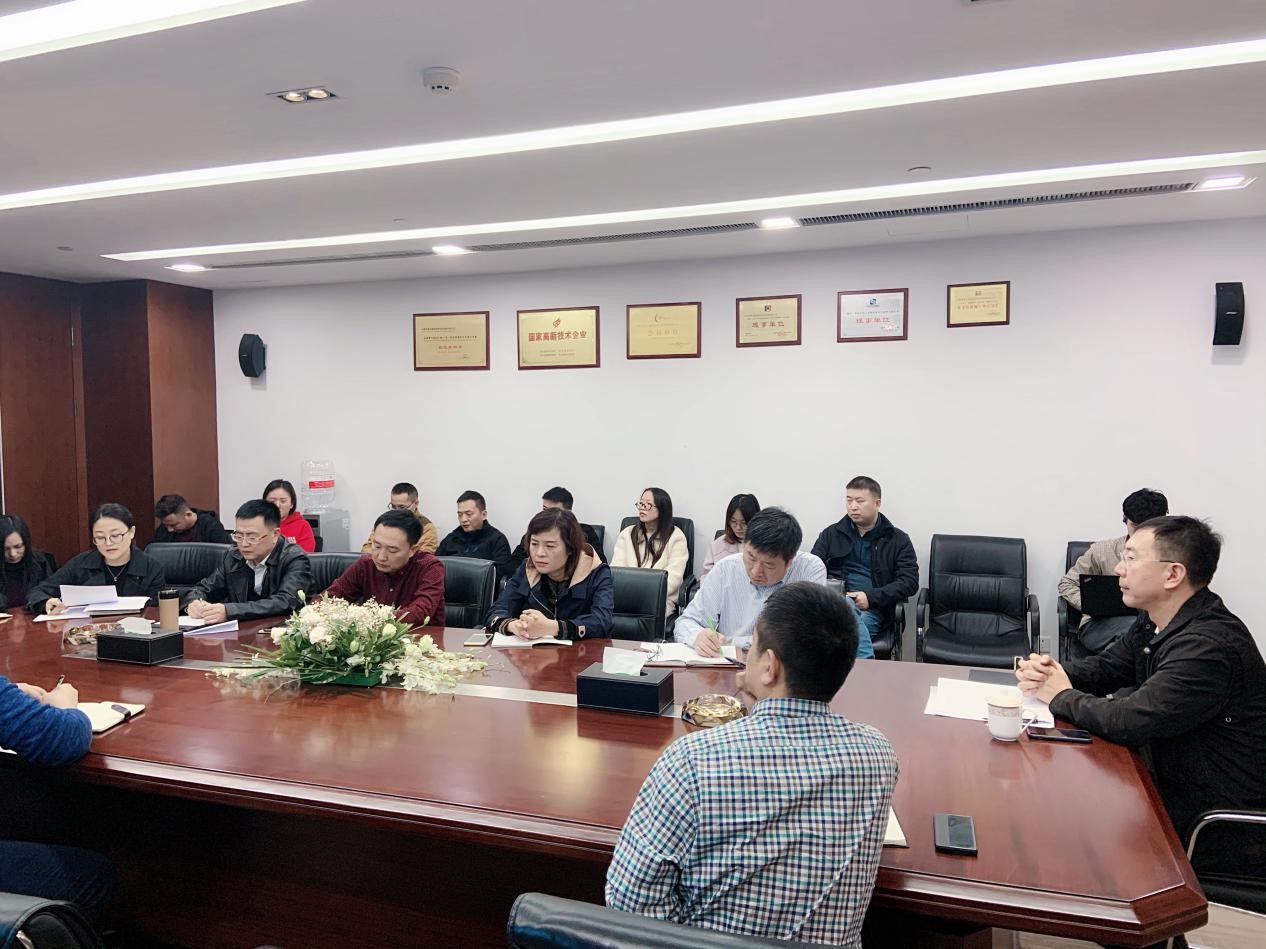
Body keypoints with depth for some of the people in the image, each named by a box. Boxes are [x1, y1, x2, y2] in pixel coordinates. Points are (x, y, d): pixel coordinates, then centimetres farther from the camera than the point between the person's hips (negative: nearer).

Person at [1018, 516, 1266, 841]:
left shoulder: (1208, 646, -29)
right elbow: (1107, 665, 13)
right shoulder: (1153, 622, 3)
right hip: (1171, 780, 8)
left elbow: (1130, 722, -30)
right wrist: (1052, 673, -8)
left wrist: (1061, 696, -13)